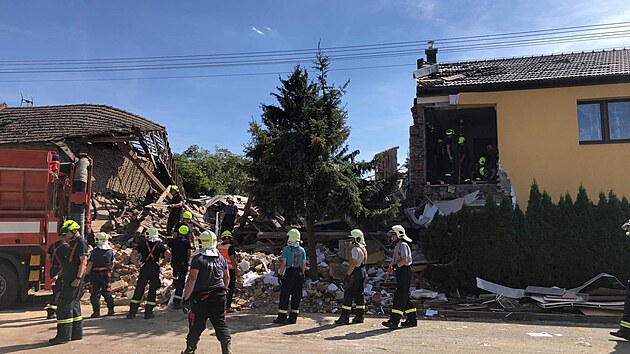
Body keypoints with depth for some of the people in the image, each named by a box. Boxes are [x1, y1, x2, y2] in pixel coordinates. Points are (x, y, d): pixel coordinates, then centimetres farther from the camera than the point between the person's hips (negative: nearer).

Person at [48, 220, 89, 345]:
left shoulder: (81, 243, -11)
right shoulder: (72, 243, 20)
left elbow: (83, 262, -18)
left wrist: (78, 278, -25)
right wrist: (58, 275, 22)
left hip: (74, 279, -10)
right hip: (68, 278, 10)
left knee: (64, 305, -10)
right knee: (74, 306, 12)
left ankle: (64, 335, -7)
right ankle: (76, 333, 18)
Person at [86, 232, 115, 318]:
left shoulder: (94, 251, -12)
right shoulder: (110, 251, 3)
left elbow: (90, 264, -10)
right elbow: (112, 263, 10)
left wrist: (87, 273, 2)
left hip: (95, 273, -4)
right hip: (107, 274, 4)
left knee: (95, 293, 3)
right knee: (107, 292, 13)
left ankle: (96, 312, 1)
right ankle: (111, 310, 15)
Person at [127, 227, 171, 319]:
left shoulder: (142, 244, 7)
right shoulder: (160, 244, 6)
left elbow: (133, 254, -2)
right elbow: (168, 254, -7)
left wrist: (137, 264, 6)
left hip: (144, 268, 1)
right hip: (155, 268, -1)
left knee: (139, 290, 7)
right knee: (153, 290, 7)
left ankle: (132, 312, 7)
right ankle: (148, 313, 8)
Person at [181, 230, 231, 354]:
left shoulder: (198, 259, -11)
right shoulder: (221, 258, 6)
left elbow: (192, 279, -17)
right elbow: (227, 278, 17)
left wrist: (186, 298, -14)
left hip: (201, 297, -4)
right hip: (219, 297, 4)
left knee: (196, 326, 10)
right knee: (221, 324, 8)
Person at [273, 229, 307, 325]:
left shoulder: (286, 249, -7)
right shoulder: (302, 250, 6)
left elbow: (284, 264, -9)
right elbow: (304, 265, 7)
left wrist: (280, 274, -3)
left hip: (289, 274, -4)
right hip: (299, 274, 4)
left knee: (284, 296, 1)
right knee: (296, 296, 9)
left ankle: (282, 317, 1)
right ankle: (293, 317, 12)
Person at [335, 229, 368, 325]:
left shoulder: (355, 249, -16)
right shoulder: (363, 249, 14)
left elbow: (353, 264, -20)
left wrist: (347, 275, -16)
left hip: (355, 274, -10)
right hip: (362, 273, 10)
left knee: (348, 296, -5)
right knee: (359, 295, 12)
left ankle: (345, 317, -3)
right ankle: (359, 317, 15)